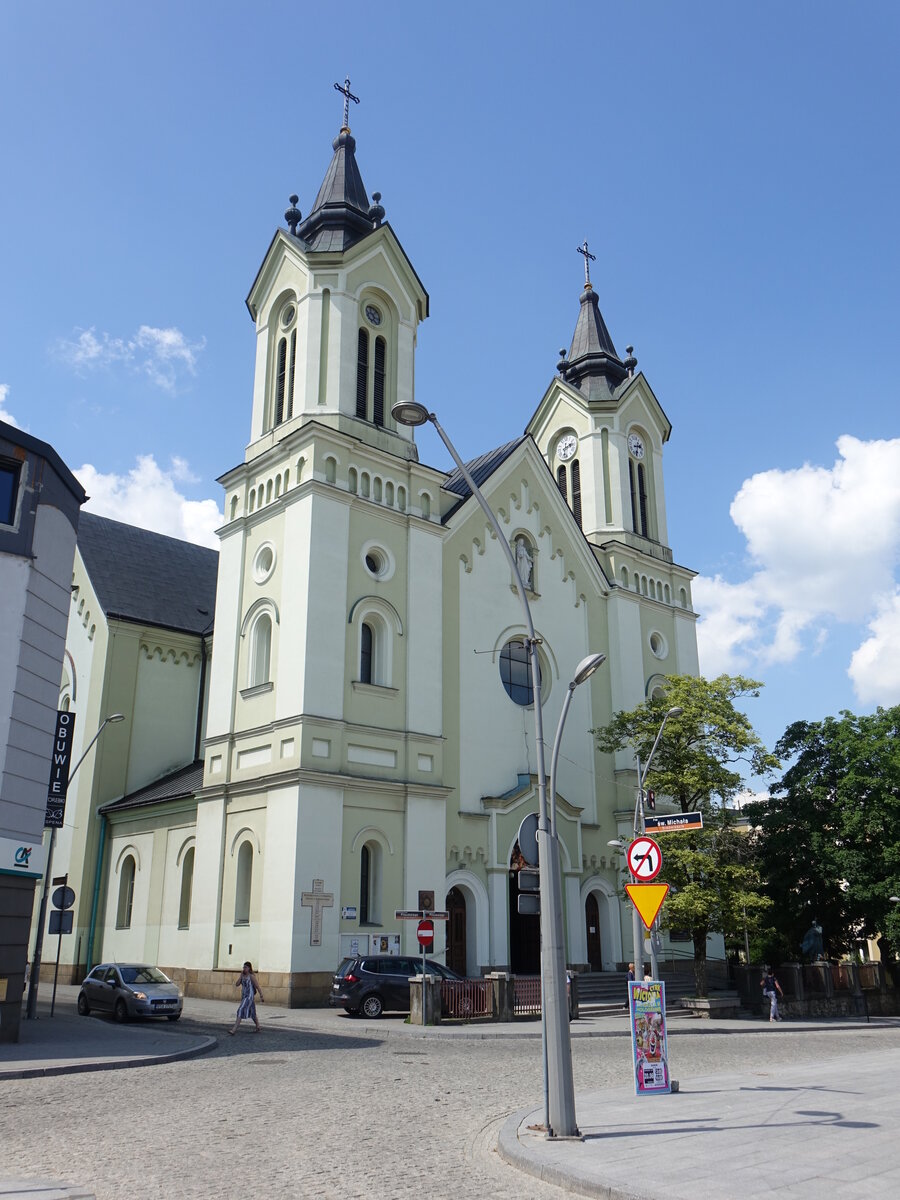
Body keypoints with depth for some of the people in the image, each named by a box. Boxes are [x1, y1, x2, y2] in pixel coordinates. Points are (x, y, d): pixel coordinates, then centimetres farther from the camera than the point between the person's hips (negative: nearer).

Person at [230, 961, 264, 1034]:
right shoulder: (243, 976, 8)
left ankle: (234, 1029, -19)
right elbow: (237, 984, 3)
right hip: (243, 996, 7)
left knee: (240, 1010, -17)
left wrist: (261, 996, -9)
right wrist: (241, 976, -5)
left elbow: (257, 986, -10)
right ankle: (258, 1027, 35)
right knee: (252, 1013, 19)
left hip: (249, 997, -7)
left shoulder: (251, 976, -11)